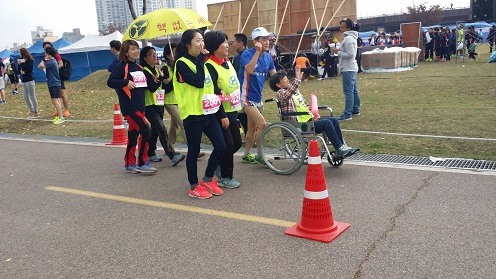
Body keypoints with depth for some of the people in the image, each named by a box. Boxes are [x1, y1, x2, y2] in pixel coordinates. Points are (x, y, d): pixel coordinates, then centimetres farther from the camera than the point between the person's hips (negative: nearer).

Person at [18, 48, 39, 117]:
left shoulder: (30, 61, -9)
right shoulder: (22, 61, 10)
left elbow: (27, 70, -19)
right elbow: (19, 70, 12)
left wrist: (21, 63, -14)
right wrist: (21, 71, -10)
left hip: (29, 81, -8)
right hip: (24, 81, 8)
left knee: (32, 97, -3)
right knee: (26, 97, 9)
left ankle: (36, 112, 4)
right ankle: (32, 110, 19)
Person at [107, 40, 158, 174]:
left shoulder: (139, 67, 16)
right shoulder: (122, 66, -7)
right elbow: (110, 82, -12)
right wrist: (126, 82, -24)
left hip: (140, 106, 8)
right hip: (129, 107, -8)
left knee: (133, 135, 12)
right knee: (145, 131, -14)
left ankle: (129, 164, 21)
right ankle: (143, 163, -3)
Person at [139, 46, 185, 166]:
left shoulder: (157, 70, 15)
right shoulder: (144, 71, -9)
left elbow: (161, 86, 14)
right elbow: (152, 88, -20)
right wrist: (161, 77, -11)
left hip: (159, 104, 8)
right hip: (150, 105, -8)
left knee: (155, 130, 12)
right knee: (162, 130, -17)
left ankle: (151, 154, 23)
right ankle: (173, 156, -23)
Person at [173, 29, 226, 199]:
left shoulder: (201, 61, 16)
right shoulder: (182, 63, -10)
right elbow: (198, 82, -22)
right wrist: (201, 60, -17)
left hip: (208, 112, 8)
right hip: (192, 114, -8)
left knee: (221, 146, 4)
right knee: (194, 151, 3)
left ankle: (207, 180, 22)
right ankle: (194, 187, 18)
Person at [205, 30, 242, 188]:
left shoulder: (228, 62, 11)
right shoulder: (210, 66, -17)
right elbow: (213, 94, -21)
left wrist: (238, 106, 17)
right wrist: (222, 116, -21)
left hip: (232, 111, 9)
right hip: (220, 114, -9)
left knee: (237, 143, 12)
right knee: (228, 145, -3)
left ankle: (218, 164, 31)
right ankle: (225, 178, 13)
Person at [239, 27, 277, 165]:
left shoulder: (268, 57, 5)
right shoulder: (247, 54, -13)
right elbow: (249, 69, -32)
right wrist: (258, 51, -29)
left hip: (257, 97, 8)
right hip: (247, 97, -8)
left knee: (252, 127, 15)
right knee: (262, 124, -16)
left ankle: (246, 155, 29)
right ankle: (259, 156, -2)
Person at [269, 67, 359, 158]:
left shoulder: (296, 91, 19)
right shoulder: (281, 93, -7)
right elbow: (286, 96, -33)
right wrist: (297, 80, -41)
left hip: (309, 119, 9)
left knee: (334, 120, -3)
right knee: (326, 123, -23)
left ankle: (342, 146, 0)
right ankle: (340, 149, -17)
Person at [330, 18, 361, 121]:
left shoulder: (348, 39, -16)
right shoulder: (351, 37, 15)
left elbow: (350, 54, -22)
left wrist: (338, 52, -13)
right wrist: (339, 51, 10)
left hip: (348, 69, -11)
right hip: (351, 67, 11)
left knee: (348, 92, -10)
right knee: (354, 90, 17)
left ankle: (347, 114, -10)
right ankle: (356, 109, 26)